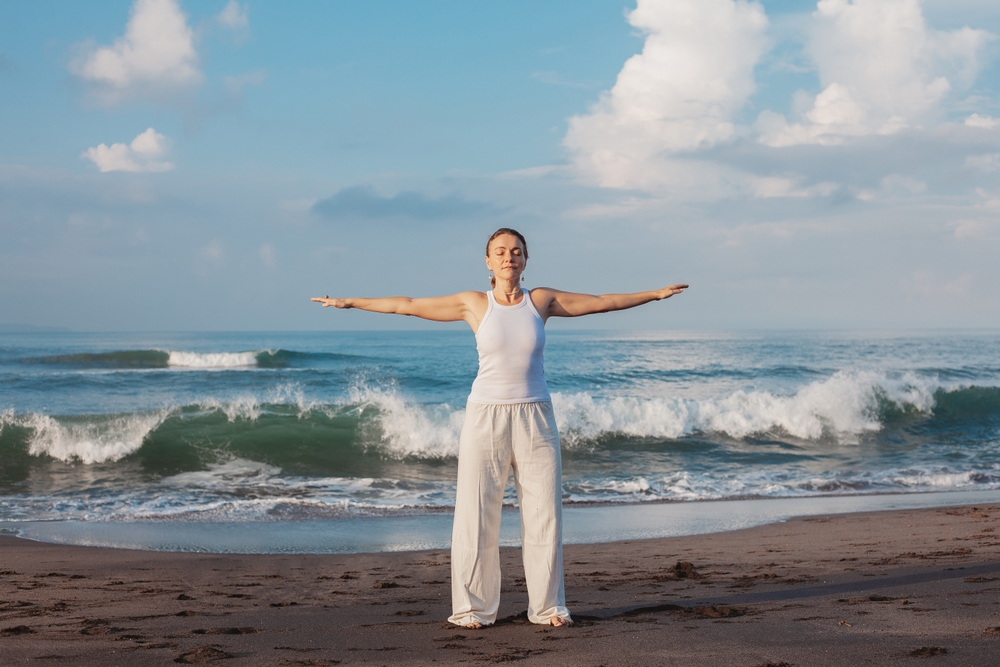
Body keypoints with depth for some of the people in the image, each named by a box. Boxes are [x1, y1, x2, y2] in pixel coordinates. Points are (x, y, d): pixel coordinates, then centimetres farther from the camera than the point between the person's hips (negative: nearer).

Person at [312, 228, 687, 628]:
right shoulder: (474, 304, 0)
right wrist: (350, 303, 2)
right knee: (477, 515, 0)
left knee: (544, 513, 3)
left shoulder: (542, 301, 5)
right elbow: (408, 306, 2)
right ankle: (473, 607, 10)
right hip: (486, 418, -2)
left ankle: (547, 605, 15)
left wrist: (656, 294, 14)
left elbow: (602, 302, 12)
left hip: (535, 418, 2)